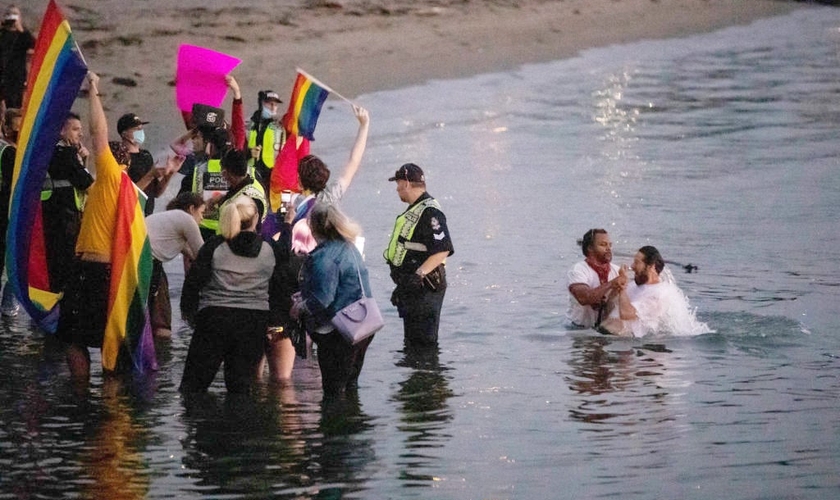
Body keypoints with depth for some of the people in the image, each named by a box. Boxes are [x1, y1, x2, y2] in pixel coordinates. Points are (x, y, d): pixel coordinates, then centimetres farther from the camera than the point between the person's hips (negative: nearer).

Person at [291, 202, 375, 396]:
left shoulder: (325, 257, -21)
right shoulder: (349, 248, 10)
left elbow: (322, 299, -24)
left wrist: (300, 307, -6)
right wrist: (305, 296, 17)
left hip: (338, 334, -9)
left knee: (333, 389, -2)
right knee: (350, 386, 19)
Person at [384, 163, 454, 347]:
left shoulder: (430, 212, -17)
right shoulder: (413, 210, 17)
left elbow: (442, 250, -25)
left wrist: (419, 275, -30)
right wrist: (401, 286, 26)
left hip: (424, 288, -11)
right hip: (411, 286, 11)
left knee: (424, 344, -10)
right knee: (411, 341, 17)